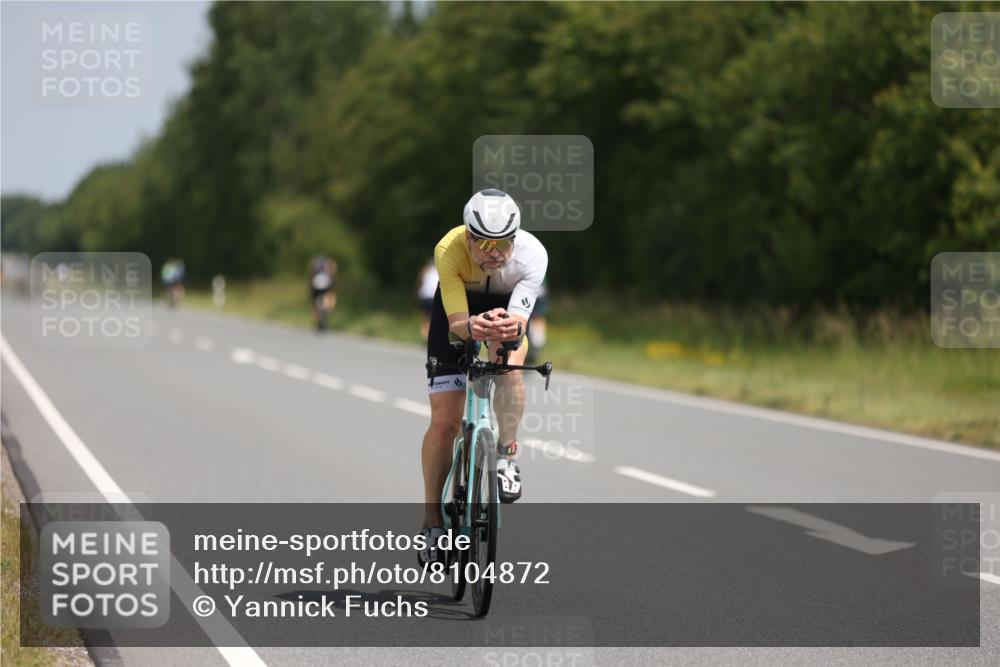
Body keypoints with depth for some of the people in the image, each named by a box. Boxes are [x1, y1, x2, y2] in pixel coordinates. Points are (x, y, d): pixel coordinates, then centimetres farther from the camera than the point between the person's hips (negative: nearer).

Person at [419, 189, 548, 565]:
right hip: (458, 308, 0)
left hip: (507, 307, 0)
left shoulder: (531, 254, -35)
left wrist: (510, 327, -64)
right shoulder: (449, 250, -36)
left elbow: (519, 319, -40)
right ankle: (432, 521, 6)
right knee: (444, 421, -7)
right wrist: (471, 327, -62)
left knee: (509, 365, -35)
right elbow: (456, 322, -39)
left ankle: (507, 455, -12)